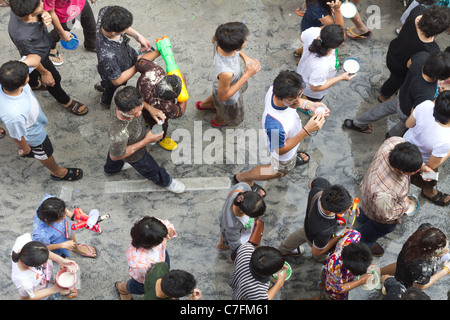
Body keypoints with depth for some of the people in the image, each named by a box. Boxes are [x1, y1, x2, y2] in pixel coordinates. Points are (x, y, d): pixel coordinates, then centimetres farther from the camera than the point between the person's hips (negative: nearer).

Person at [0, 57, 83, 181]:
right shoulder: (13, 115, -50)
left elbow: (35, 58, -24)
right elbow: (17, 136, -27)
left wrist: (25, 63, -45)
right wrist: (25, 149, -7)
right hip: (34, 136, -6)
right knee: (45, 153, 27)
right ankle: (57, 172, 59)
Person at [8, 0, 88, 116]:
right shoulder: (21, 36, -47)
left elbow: (41, 10, -10)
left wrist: (45, 15, -35)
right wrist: (44, 73, -9)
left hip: (43, 44, 6)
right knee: (54, 78, 21)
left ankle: (33, 84, 69)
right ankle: (65, 101, 51)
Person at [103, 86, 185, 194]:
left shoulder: (122, 98, -38)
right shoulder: (119, 136, -52)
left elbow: (133, 98, -10)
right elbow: (115, 156, -30)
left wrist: (150, 108, -27)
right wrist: (146, 141, -31)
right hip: (134, 155, -5)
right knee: (151, 169, 28)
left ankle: (110, 169, 76)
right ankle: (165, 182, 62)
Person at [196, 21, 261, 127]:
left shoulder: (219, 40, -32)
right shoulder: (226, 72, -48)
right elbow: (222, 96, -29)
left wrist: (245, 57, -14)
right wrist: (247, 75, -31)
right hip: (229, 99, -6)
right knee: (233, 117, 30)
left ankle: (203, 105, 65)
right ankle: (217, 121, 66)